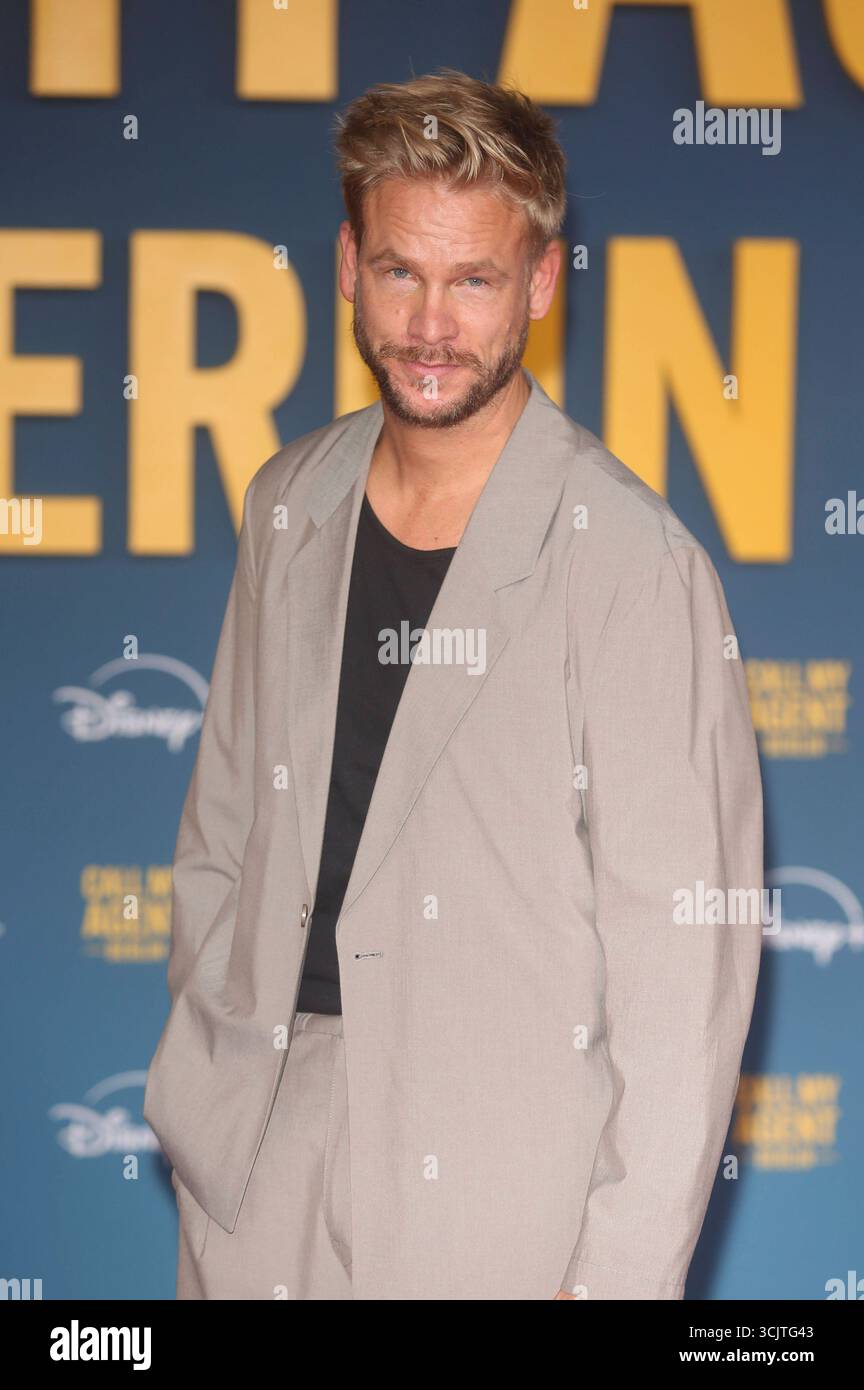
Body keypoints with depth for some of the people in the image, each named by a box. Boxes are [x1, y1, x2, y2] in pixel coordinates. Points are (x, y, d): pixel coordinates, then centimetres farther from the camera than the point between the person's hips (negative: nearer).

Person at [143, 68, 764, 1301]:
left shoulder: (633, 566, -14)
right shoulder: (289, 508, 4)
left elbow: (683, 955, -14)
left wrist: (621, 1273, -15)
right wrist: (202, 1077, 11)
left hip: (499, 1216, -5)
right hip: (259, 1161, 5)